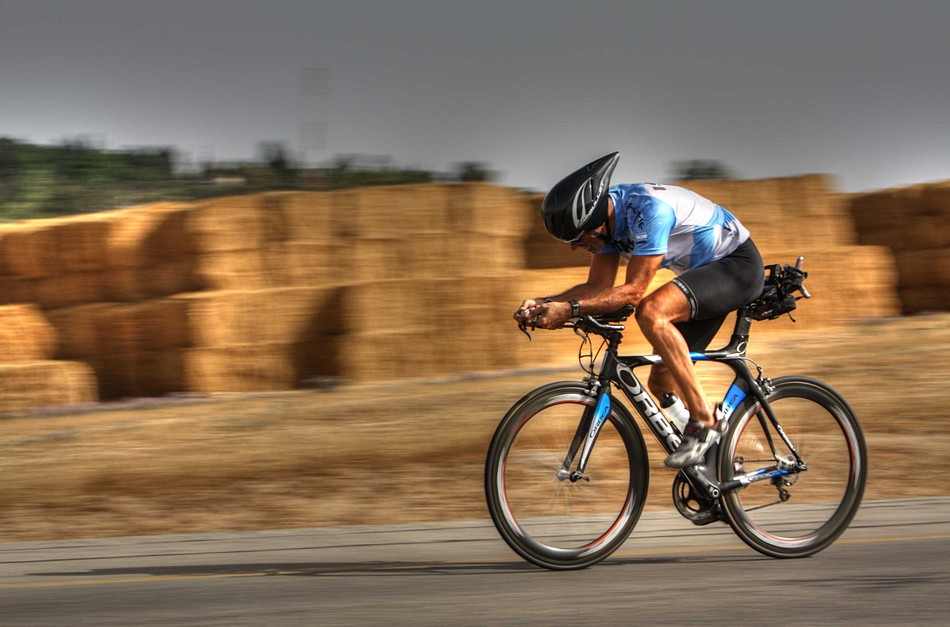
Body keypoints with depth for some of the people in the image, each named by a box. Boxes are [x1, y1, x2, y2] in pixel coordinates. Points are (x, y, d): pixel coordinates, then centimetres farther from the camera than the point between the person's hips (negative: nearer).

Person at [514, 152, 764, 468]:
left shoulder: (648, 208, -31)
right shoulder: (606, 215, -4)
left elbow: (634, 291, -31)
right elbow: (598, 286, -1)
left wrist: (570, 309, -36)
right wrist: (542, 304, -16)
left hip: (739, 265, -10)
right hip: (704, 273, 10)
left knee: (651, 311, -33)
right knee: (662, 381, 3)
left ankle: (703, 420, -27)